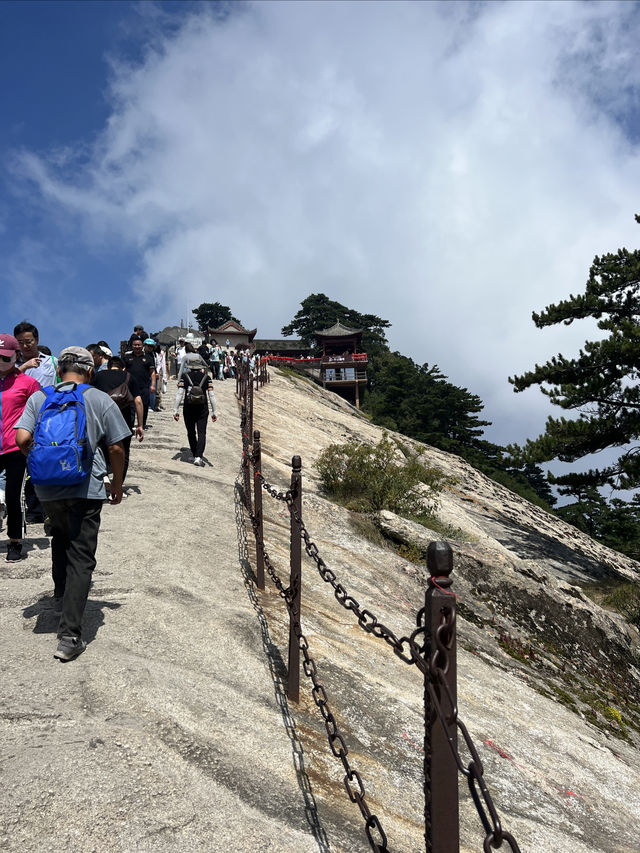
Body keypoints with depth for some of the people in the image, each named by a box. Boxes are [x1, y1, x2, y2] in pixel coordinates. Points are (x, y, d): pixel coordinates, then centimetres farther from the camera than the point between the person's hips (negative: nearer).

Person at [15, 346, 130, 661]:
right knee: (81, 558, -1)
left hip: (47, 488, 3)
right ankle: (69, 636, -4)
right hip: (85, 489, -3)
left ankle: (61, 597, 42)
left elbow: (22, 438, -7)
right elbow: (116, 448, -2)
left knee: (60, 538, 29)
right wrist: (118, 484, 12)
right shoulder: (100, 400, -2)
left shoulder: (39, 398, 4)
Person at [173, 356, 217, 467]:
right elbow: (211, 396, -3)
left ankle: (195, 456, 22)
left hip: (188, 409, 0)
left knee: (191, 432, 14)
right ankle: (198, 457, -13)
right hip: (202, 409, 0)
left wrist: (175, 410, -3)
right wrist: (214, 412, 2)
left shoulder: (184, 377, -1)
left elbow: (179, 394, -7)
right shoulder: (206, 377, 1)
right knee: (201, 433, 1)